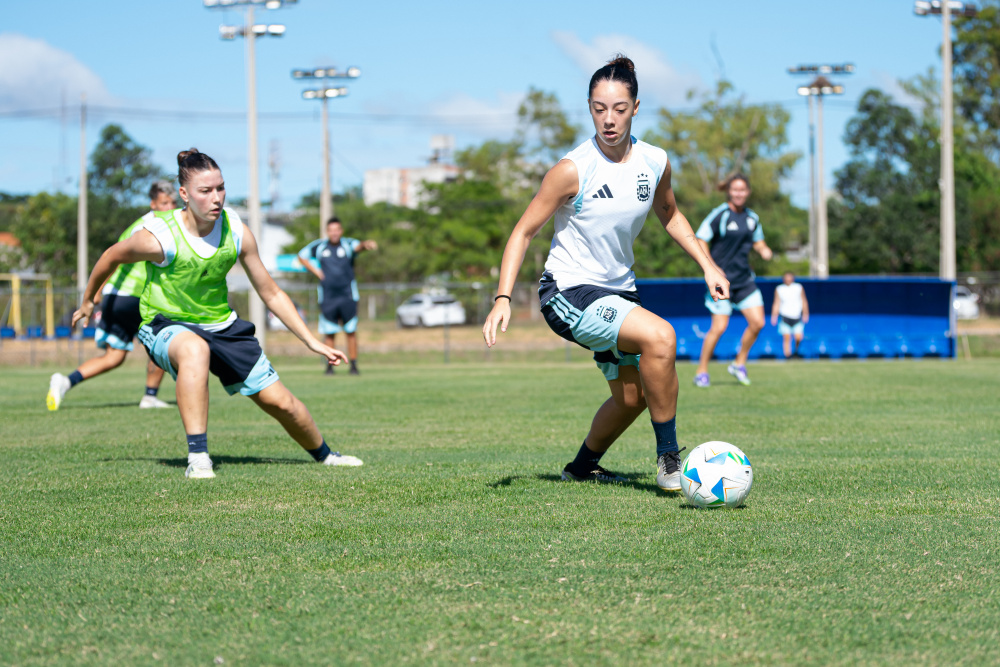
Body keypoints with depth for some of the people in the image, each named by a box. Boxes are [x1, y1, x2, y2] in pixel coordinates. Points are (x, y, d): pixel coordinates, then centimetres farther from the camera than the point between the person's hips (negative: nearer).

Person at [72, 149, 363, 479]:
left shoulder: (237, 232, -12)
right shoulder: (160, 237, -25)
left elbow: (271, 294, 0)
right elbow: (111, 257, -3)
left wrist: (313, 342, -1)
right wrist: (87, 301, 13)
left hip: (221, 325, 4)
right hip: (166, 327, -4)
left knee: (279, 401, 3)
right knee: (194, 349, -42)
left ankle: (325, 455, 34)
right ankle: (197, 457, -39)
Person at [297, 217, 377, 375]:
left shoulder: (348, 244, -4)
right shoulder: (319, 246, 4)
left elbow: (358, 246, -28)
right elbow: (302, 255, 19)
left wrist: (366, 245, -53)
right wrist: (315, 271, 4)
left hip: (348, 296, -1)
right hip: (328, 297, 1)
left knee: (351, 331, 1)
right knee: (329, 333, 2)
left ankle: (353, 365, 8)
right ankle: (329, 366, 10)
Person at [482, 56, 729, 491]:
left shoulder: (655, 163, -4)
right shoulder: (573, 170, -20)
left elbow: (670, 216, 17)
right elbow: (524, 231, -13)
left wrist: (707, 264, 7)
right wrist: (503, 298, -22)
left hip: (618, 290, 7)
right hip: (567, 293, -7)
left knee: (632, 396, 16)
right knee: (659, 336, -30)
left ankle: (582, 467, 41)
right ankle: (668, 457, -17)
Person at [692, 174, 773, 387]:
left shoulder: (752, 218, 8)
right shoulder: (719, 215, -11)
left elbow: (758, 242, 22)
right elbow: (701, 241, -10)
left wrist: (764, 250, -2)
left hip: (745, 279, 6)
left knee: (757, 322, -1)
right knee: (719, 327, -8)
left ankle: (739, 364, 18)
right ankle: (701, 372, 6)